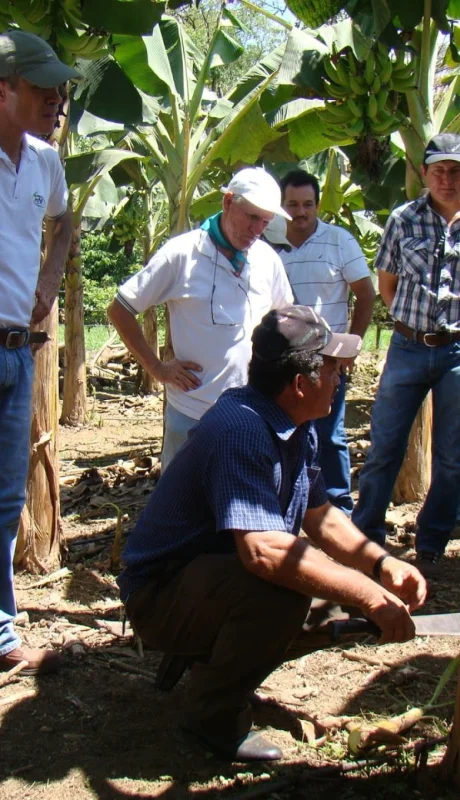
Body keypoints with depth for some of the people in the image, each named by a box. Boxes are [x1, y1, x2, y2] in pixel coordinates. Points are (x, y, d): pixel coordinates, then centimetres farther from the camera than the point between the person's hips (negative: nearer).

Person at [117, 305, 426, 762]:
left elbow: (321, 517, 9)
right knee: (279, 588, -33)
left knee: (334, 577, 6)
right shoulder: (241, 429, -29)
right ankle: (215, 716, -9)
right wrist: (369, 596, -36)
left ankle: (212, 655, 16)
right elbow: (262, 552, -40)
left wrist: (382, 563, -8)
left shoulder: (298, 428, 2)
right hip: (159, 595, -10)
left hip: (215, 575, 10)